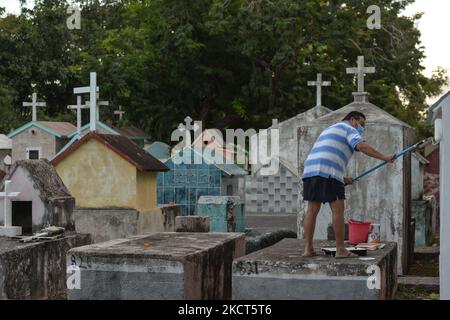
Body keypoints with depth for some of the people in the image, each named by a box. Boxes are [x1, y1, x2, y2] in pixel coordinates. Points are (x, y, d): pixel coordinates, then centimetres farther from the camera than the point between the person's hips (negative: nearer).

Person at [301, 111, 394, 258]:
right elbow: (362, 146, -13)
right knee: (338, 210, -3)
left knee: (312, 210, 8)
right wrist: (383, 157, -9)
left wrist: (342, 178, 29)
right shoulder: (349, 129, 8)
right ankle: (340, 250, -1)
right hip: (328, 174, -8)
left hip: (309, 170, 8)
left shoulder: (329, 129, 35)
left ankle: (308, 248, 6)